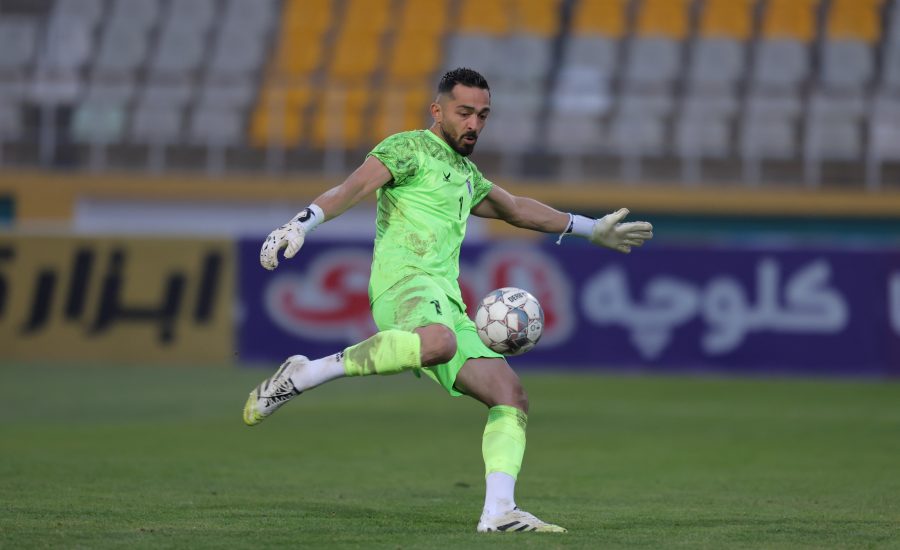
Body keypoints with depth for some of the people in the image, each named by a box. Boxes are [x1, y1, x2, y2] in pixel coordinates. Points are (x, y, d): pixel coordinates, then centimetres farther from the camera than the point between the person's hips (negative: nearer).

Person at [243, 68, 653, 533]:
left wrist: (591, 230, 55)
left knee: (510, 395, -3)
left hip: (446, 302, 9)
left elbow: (516, 209, 47)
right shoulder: (410, 148, 4)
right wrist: (302, 223, -30)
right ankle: (303, 376, -32)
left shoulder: (465, 174, 30)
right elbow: (354, 187, -12)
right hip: (404, 281, -9)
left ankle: (498, 511, -8)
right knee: (438, 344, -42)